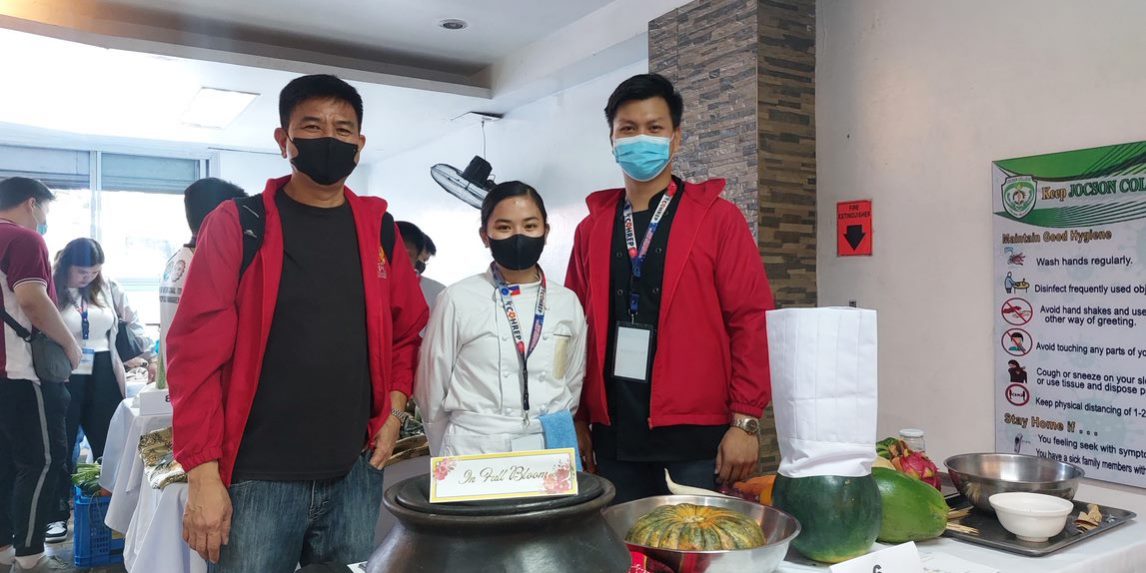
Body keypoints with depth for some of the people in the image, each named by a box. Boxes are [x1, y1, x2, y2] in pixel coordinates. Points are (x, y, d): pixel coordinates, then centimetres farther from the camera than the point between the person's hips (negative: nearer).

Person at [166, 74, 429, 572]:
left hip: (354, 475, 3)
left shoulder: (378, 229, 7)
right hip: (258, 478, -3)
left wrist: (394, 409, 1)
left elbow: (407, 330, 15)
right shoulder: (237, 226, -2)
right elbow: (197, 349, -6)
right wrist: (203, 473, -11)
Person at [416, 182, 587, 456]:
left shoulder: (568, 303, 2)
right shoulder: (458, 300, -6)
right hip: (475, 453, -2)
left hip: (551, 451, 2)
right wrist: (451, 460, 8)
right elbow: (431, 390, 2)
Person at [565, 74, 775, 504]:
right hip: (614, 436, 3)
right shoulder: (592, 228, 8)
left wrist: (745, 421, -10)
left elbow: (751, 319, -6)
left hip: (697, 434, -3)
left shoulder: (718, 217, -2)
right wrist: (577, 420, 8)